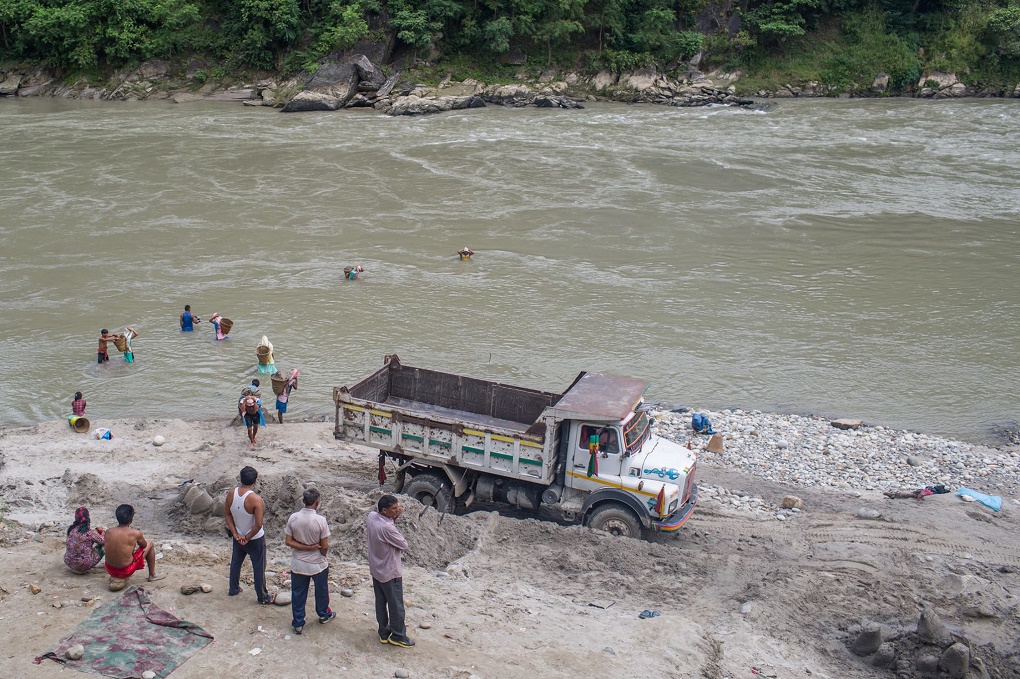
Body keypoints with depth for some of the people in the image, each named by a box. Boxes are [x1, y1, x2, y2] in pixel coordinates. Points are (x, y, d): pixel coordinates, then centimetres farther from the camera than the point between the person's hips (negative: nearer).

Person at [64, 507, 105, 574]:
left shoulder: (71, 529, -3)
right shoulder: (89, 532, -20)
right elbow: (103, 541, -7)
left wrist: (96, 529, 18)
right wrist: (103, 532, 12)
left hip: (69, 562, 6)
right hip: (83, 566, -6)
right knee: (102, 547, 11)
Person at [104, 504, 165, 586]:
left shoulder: (108, 532, -7)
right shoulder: (135, 533, -18)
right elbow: (144, 545, 3)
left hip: (110, 570, 5)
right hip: (126, 571, -5)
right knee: (150, 545, 15)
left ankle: (114, 577, 36)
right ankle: (152, 575, 28)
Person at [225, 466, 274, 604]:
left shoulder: (231, 494, -14)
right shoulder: (255, 499, -30)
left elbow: (227, 514, -3)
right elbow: (258, 524, -28)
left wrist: (235, 534, -1)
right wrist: (248, 538, -13)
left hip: (238, 537, 5)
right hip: (255, 539, -5)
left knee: (236, 562, 27)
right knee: (259, 567, 11)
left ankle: (233, 589, 45)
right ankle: (263, 597, 24)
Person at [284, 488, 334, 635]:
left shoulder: (293, 518, -13)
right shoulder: (320, 520, -23)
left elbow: (289, 542, -10)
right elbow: (324, 546, -16)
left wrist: (306, 547, -10)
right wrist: (323, 556, 4)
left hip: (298, 564, 2)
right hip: (318, 564, -2)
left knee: (298, 594, 16)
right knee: (321, 591, 22)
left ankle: (298, 624, 25)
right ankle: (323, 615, 43)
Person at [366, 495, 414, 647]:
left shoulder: (371, 517, -9)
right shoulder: (387, 528, -32)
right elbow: (404, 545, -18)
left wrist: (394, 519, -7)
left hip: (376, 570, 8)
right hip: (390, 573, -8)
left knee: (381, 602, 20)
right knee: (396, 606, 9)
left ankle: (383, 632, 34)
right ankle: (398, 636, 23)